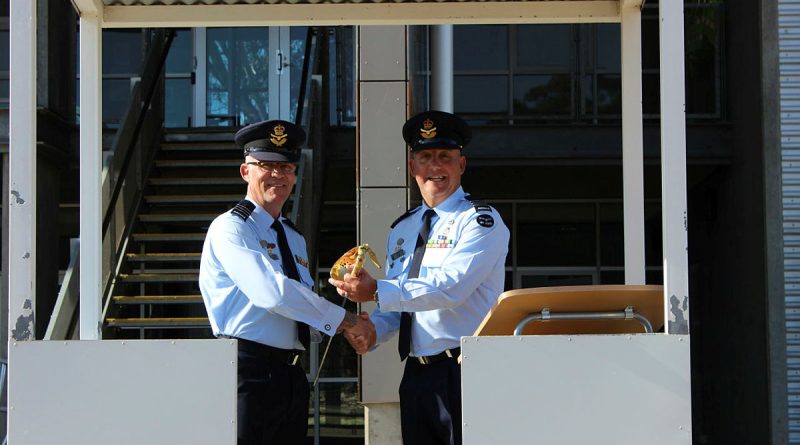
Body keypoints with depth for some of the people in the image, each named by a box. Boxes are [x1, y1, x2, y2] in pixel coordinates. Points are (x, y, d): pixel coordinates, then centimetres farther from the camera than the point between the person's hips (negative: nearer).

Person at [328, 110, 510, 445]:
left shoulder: (481, 220, -4)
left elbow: (451, 287, -19)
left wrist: (376, 291, -22)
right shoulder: (401, 230, 18)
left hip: (464, 373, -6)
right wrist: (373, 330, -4)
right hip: (415, 376, 6)